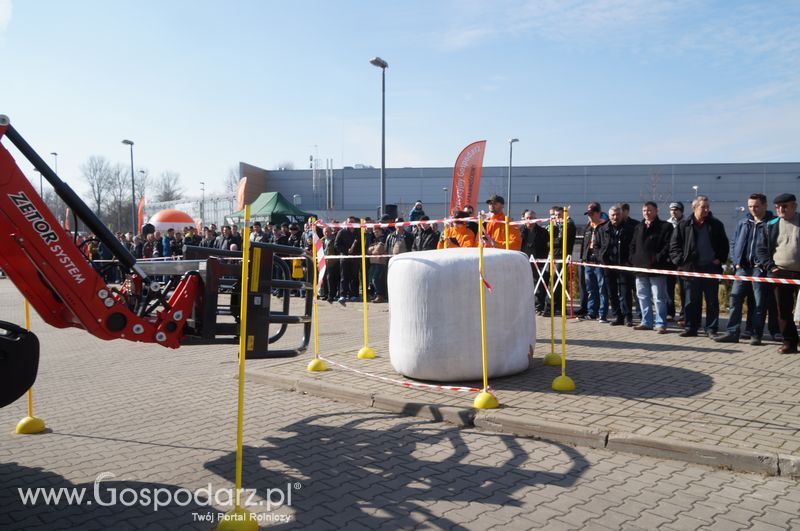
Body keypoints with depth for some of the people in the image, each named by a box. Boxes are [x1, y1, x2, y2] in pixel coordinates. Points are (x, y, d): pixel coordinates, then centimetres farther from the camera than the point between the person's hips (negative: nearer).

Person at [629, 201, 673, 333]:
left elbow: (668, 245, -12)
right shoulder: (638, 228, 17)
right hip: (640, 268, 7)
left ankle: (660, 324, 3)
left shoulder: (665, 227, -3)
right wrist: (633, 259, 6)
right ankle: (647, 322, 22)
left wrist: (658, 259, -18)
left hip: (657, 269, -7)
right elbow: (633, 245, 21)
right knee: (643, 297, 12)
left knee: (659, 298, -3)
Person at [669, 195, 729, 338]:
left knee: (712, 301, 3)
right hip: (691, 268, 0)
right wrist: (680, 260, -5)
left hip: (711, 268, 1)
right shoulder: (684, 225, 3)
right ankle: (690, 327, 14)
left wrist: (720, 259, 0)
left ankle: (711, 329, 10)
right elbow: (674, 245, 5)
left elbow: (724, 245, 13)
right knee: (691, 301, 5)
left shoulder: (716, 224, 7)